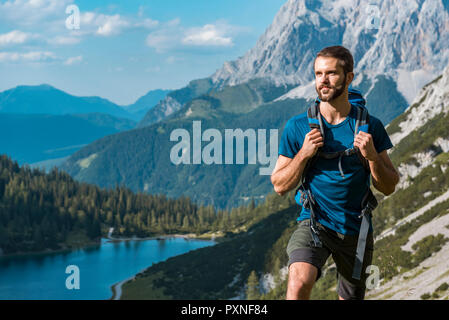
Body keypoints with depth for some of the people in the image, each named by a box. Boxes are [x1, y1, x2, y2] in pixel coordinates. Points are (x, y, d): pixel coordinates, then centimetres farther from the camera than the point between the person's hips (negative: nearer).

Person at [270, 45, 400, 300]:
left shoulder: (370, 126, 0)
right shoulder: (298, 126, -3)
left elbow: (389, 187, 3)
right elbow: (280, 186, 1)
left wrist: (372, 156, -16)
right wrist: (303, 155, -14)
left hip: (356, 230, 2)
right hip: (314, 222, -2)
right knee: (299, 281, -29)